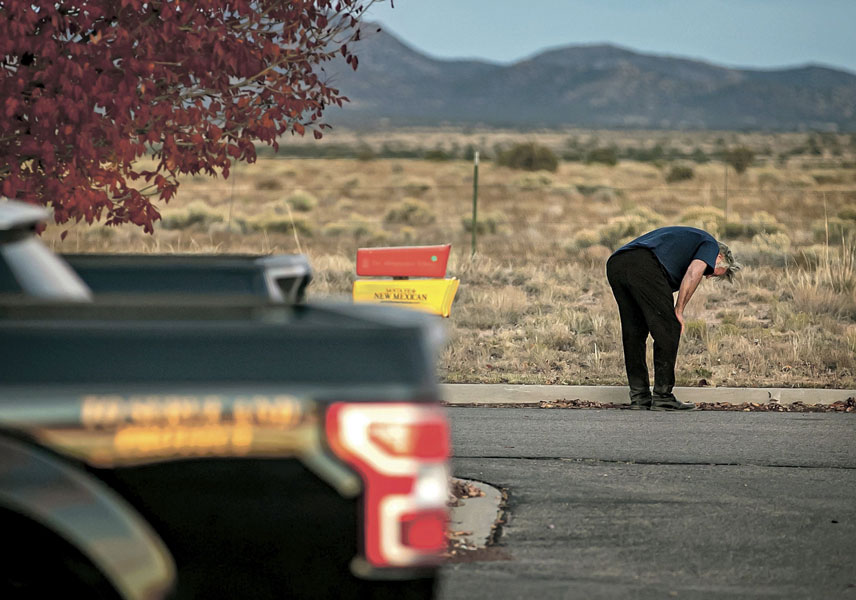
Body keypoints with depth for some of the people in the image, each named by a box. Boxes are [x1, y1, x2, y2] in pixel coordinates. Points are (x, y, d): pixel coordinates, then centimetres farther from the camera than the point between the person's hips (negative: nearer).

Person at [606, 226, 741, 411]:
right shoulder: (710, 244, 20)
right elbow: (693, 272, -2)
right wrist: (679, 311, 2)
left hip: (614, 264, 8)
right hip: (644, 265, -8)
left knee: (633, 333, 17)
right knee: (668, 330, 3)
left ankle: (639, 396, 19)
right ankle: (663, 397, 4)